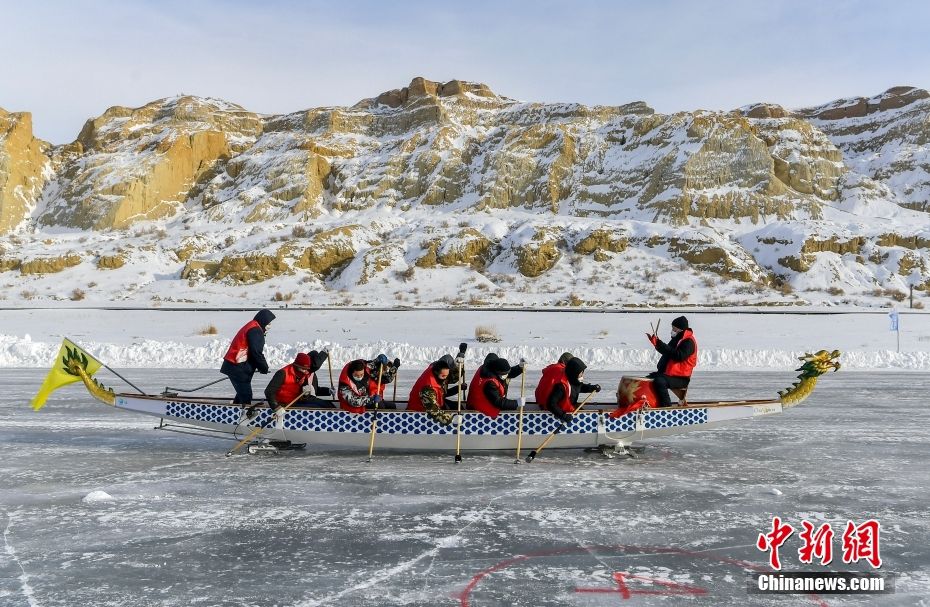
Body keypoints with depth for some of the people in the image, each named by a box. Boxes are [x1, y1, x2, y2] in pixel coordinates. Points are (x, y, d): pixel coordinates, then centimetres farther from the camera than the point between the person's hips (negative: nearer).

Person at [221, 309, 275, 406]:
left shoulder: (251, 327, 20)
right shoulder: (255, 330, -14)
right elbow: (256, 352, -19)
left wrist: (261, 366, 14)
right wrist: (264, 367, -6)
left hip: (235, 366, 11)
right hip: (238, 368, -11)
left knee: (243, 392, 19)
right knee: (246, 394, -10)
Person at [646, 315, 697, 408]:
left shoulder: (689, 342, -13)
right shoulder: (677, 338, 17)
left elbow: (679, 356, -28)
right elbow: (667, 352, 25)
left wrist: (661, 345, -28)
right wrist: (656, 343, 8)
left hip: (681, 378, -10)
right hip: (667, 372, 10)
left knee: (660, 381, -34)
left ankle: (666, 406, -28)